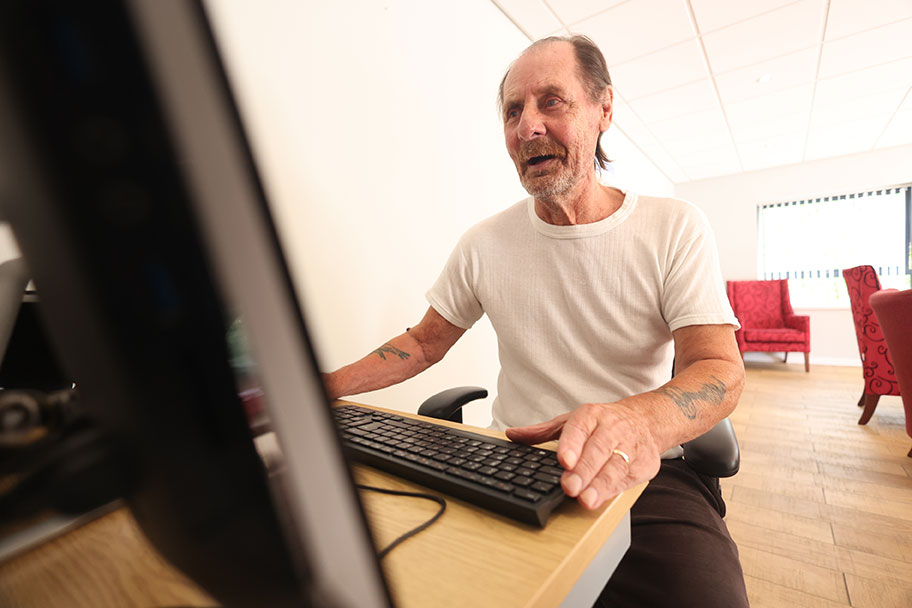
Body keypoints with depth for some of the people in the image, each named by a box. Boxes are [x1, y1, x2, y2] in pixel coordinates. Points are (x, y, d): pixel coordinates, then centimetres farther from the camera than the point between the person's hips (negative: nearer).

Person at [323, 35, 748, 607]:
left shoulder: (677, 228, -3)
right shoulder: (485, 244, 2)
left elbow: (721, 371, -10)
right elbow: (425, 343, 10)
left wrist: (642, 419, -33)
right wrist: (324, 387, -4)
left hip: (644, 473, 0)